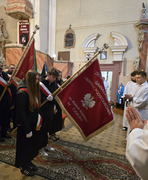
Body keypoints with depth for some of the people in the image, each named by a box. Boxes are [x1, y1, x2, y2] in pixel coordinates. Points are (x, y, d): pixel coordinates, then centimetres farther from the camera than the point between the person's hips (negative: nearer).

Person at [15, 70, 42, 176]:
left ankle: (28, 162, 46)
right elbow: (21, 113, -24)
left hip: (34, 124, 8)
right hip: (25, 127, -8)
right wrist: (27, 130, -20)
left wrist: (38, 115, 2)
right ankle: (23, 167, 38)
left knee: (34, 145, 21)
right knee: (25, 147, 13)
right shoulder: (22, 92, -24)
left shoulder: (34, 90, 5)